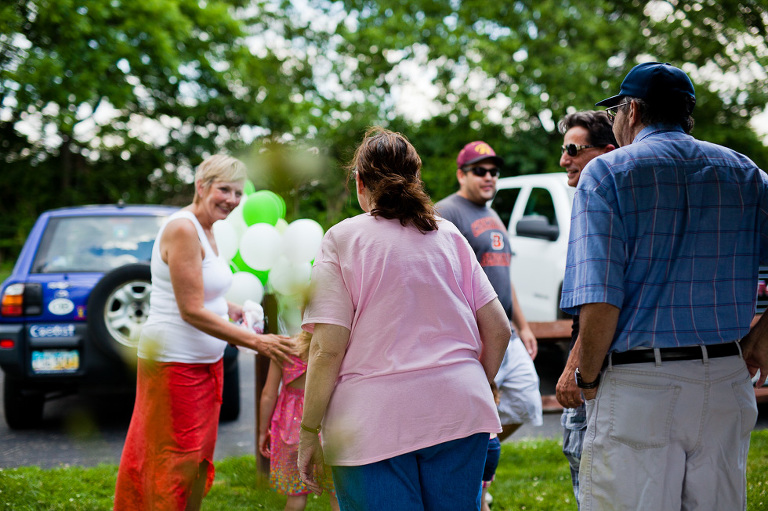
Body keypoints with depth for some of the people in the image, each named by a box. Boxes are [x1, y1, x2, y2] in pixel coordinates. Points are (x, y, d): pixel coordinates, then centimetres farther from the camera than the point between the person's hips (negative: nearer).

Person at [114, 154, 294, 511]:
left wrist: (229, 309, 4)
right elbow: (191, 311, -23)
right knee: (177, 459, -1)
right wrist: (256, 342, -23)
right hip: (174, 363, -10)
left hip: (204, 362, 10)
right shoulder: (183, 229, -19)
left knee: (197, 453, 16)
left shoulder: (204, 230, 11)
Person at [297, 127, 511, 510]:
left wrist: (309, 432, -3)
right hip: (459, 413, 4)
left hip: (375, 421, -4)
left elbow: (328, 349, -10)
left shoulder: (342, 239, -3)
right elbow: (497, 330, 8)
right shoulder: (448, 235, 9)